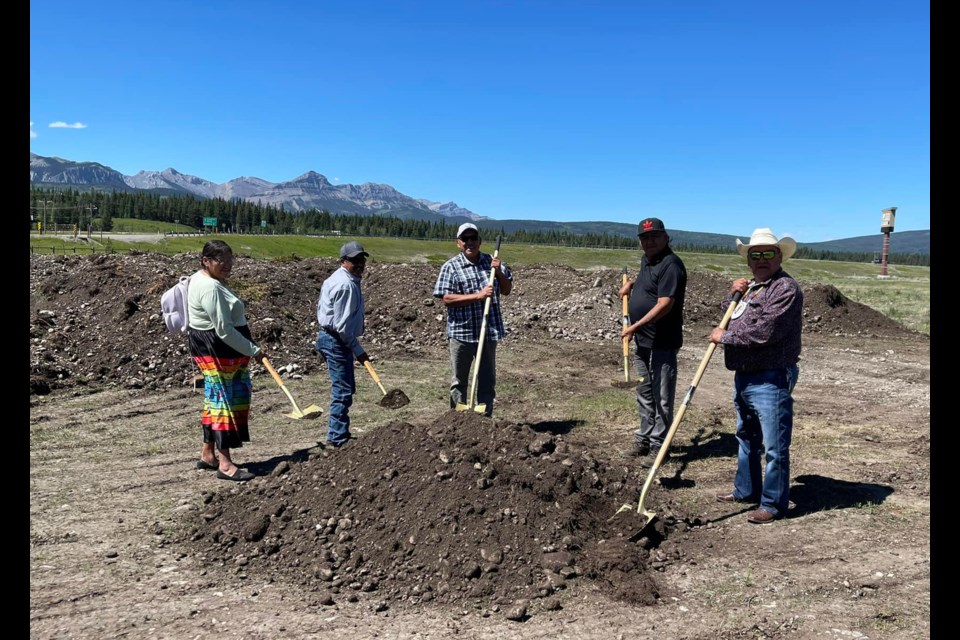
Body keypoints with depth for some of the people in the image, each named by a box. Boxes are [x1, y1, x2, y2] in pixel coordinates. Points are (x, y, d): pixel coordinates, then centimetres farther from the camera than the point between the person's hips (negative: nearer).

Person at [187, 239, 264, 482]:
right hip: (217, 351, -11)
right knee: (225, 399, -6)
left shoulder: (204, 280, 14)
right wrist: (253, 350, -19)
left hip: (213, 350, 11)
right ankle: (225, 463, -1)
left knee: (215, 399, 16)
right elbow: (224, 330, -25)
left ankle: (208, 454, 26)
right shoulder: (211, 288, -21)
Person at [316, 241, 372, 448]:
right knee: (343, 391, -6)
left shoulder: (343, 279, 13)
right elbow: (342, 324, -23)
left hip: (331, 338, 11)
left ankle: (337, 433, 29)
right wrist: (358, 350, -15)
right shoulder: (345, 285, -20)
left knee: (346, 388, 18)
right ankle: (338, 439, 1)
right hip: (336, 341, -11)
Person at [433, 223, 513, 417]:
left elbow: (507, 290, 12)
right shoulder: (450, 267, -5)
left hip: (489, 331, 3)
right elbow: (447, 298, -14)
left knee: (487, 379, 11)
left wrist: (499, 272, -7)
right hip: (461, 332, -3)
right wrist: (478, 295, -21)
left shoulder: (491, 262, 8)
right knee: (459, 381, 8)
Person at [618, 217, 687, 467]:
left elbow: (664, 305, -25)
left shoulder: (671, 265, -17)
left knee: (661, 397, 1)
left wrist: (636, 326, -26)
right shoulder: (646, 260, 12)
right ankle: (643, 440, 30)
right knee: (644, 393, 18)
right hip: (642, 341, 10)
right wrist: (631, 283, 18)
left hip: (662, 343, -9)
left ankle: (658, 446, 10)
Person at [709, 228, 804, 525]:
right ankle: (746, 490, 37)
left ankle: (773, 504, 11)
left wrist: (725, 336, -12)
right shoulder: (751, 286, 16)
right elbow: (728, 314, 27)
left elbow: (765, 332, -24)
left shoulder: (786, 288, -15)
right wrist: (733, 293, 6)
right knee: (746, 437, 22)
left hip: (770, 381, -10)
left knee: (774, 446, -1)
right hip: (744, 377, 10)